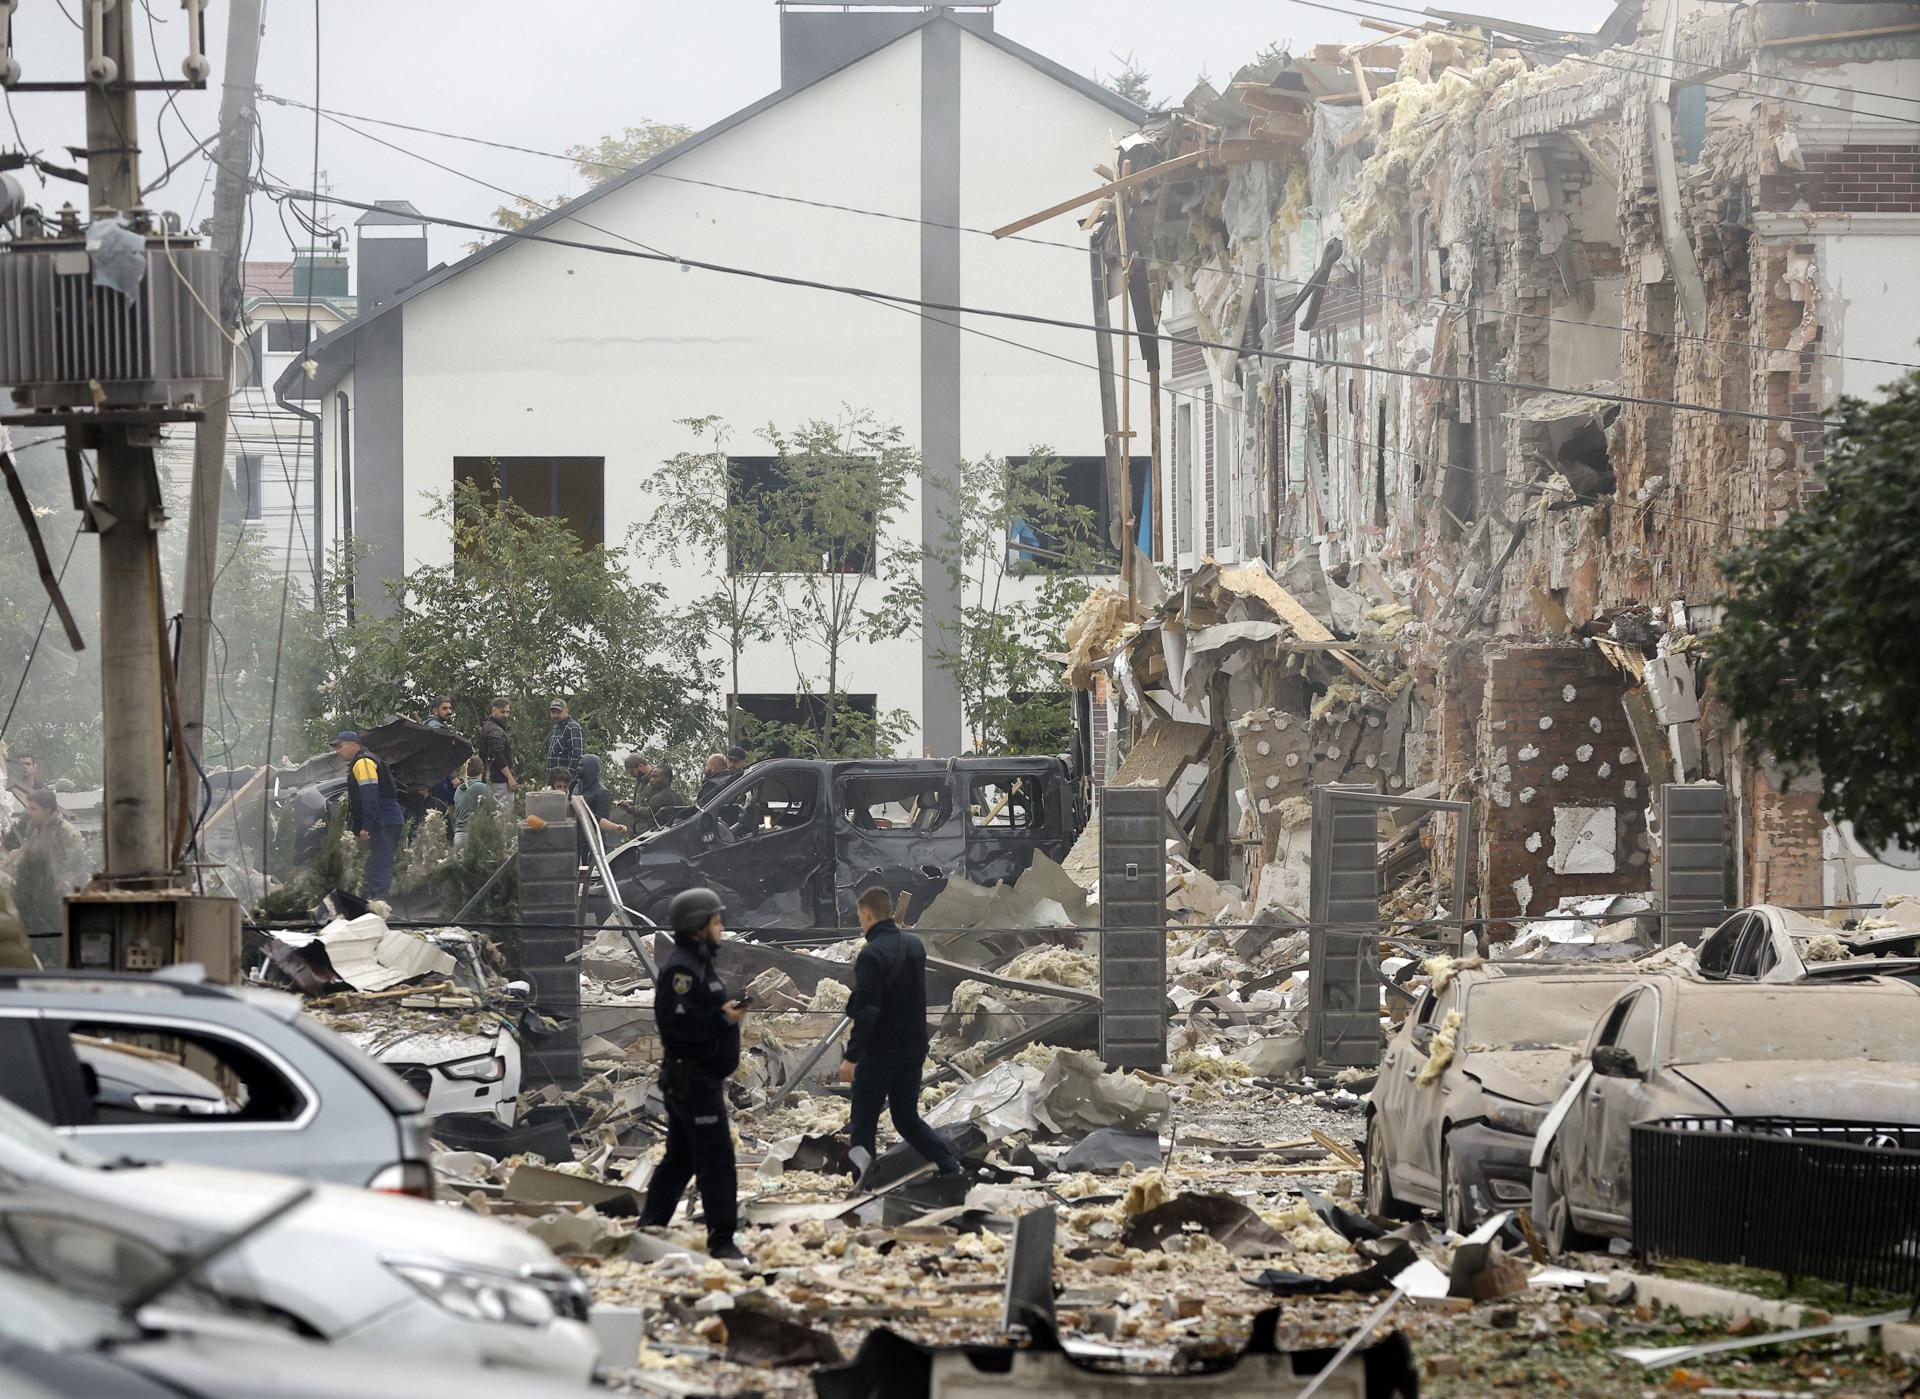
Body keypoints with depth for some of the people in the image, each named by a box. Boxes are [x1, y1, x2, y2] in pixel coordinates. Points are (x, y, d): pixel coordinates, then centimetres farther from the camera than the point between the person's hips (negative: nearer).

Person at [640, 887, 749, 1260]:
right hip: (694, 1079, -11)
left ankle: (648, 1230, 19)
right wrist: (722, 1019, -22)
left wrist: (729, 1010, 11)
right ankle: (722, 1240, -7)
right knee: (716, 1159, -9)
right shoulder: (681, 968, -17)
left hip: (691, 1079, 11)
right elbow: (676, 1022, -26)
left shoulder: (698, 963, 18)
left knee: (679, 1159, 15)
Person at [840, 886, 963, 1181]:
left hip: (880, 1052, -7)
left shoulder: (872, 954, -18)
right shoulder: (914, 945, 6)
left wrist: (851, 1056, -20)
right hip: (914, 1050, 7)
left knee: (863, 1123, 4)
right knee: (907, 1118, 17)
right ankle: (952, 1169, 5)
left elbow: (866, 1012, -23)